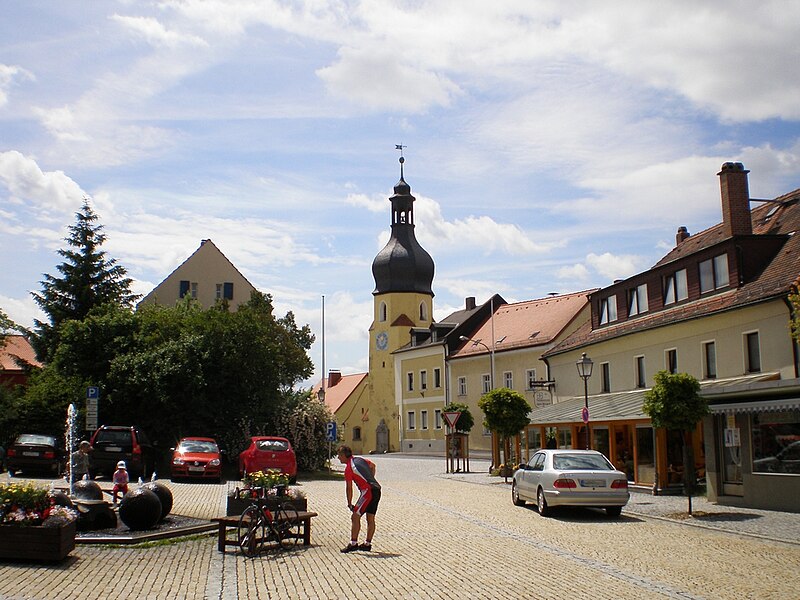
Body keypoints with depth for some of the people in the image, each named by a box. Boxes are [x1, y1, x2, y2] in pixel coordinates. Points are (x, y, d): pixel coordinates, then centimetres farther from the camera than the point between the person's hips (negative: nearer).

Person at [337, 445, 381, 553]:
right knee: (370, 519, 13)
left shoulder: (348, 468, -7)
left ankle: (353, 543, -10)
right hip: (377, 490, 9)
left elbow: (349, 488, -5)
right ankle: (367, 544, 19)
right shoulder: (360, 459, 16)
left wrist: (349, 504, 3)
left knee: (355, 517, -7)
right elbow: (372, 465, 33)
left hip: (368, 491, -9)